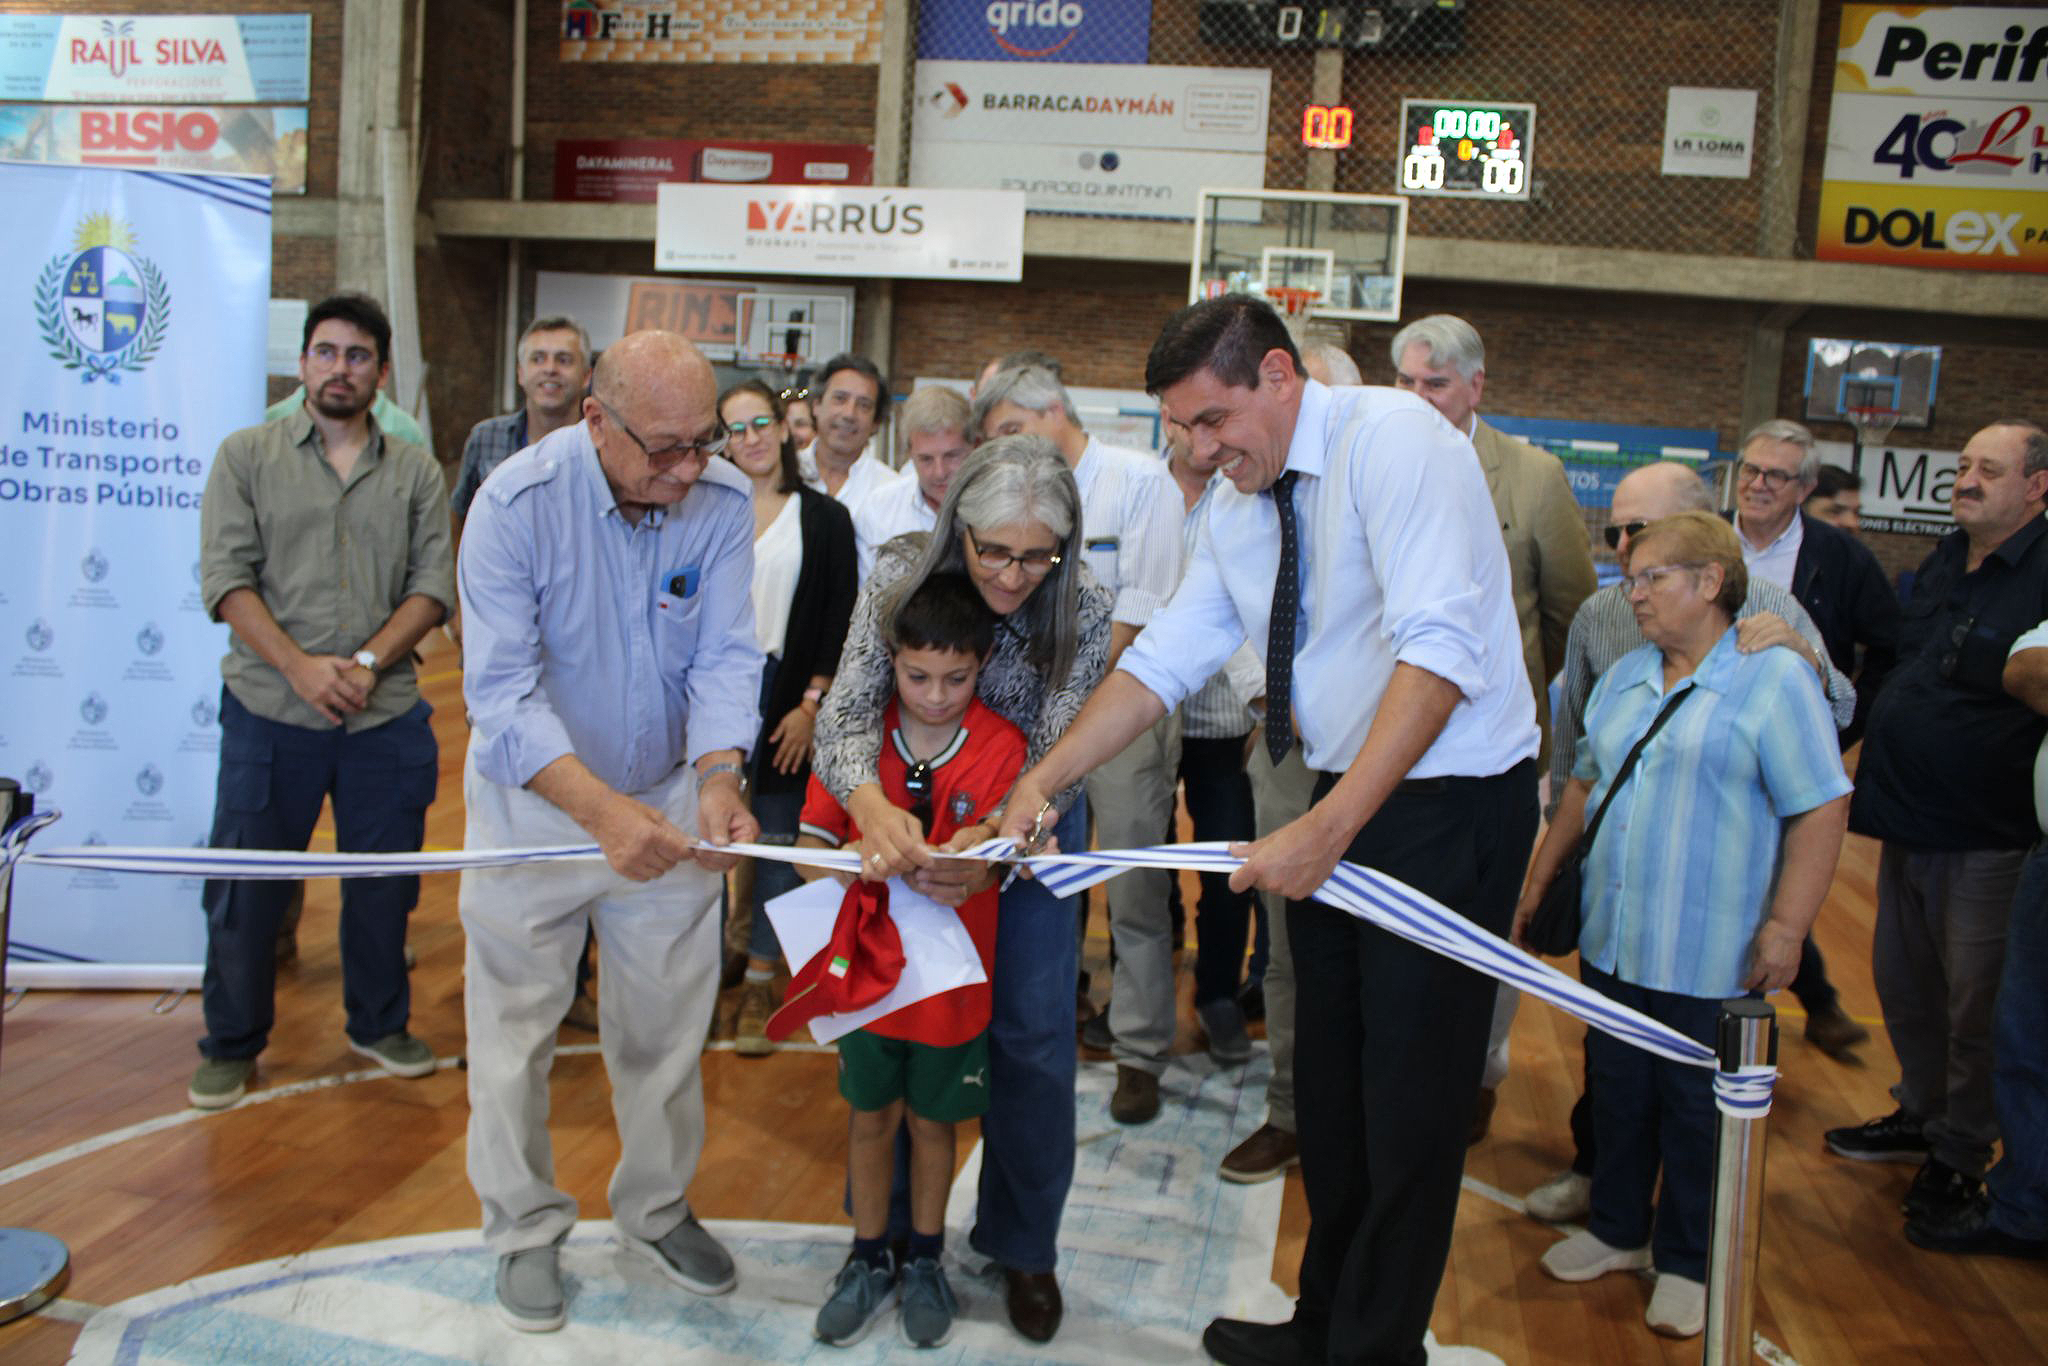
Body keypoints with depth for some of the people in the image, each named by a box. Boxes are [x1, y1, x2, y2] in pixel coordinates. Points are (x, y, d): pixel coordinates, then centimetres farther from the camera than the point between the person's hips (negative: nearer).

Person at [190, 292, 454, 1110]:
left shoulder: (416, 473, 9)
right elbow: (226, 579, -4)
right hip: (269, 712, -1)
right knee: (245, 888, 6)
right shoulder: (247, 456, 5)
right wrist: (299, 665, -16)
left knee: (383, 882, 11)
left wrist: (367, 661, -13)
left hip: (385, 716, 2)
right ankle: (231, 1045, 24)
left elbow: (434, 586, 1)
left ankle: (379, 1025, 30)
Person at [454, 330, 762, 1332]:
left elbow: (725, 657, -16)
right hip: (535, 803, -2)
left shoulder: (724, 500, -13)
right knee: (515, 1032, 9)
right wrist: (602, 811, -41)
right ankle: (525, 1229, 32)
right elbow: (502, 688, -28)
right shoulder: (517, 502, -23)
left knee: (666, 1030, 15)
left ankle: (656, 1210, 38)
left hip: (668, 803, 3)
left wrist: (716, 777, -35)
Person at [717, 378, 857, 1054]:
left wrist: (811, 702, -6)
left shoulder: (825, 517, 4)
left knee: (777, 838, 2)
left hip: (784, 694, -1)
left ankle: (760, 981, 12)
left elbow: (840, 618, 1)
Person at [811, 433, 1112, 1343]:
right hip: (913, 815, 1)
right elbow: (848, 712, -27)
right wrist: (873, 807, -49)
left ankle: (1022, 1245, 22)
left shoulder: (1083, 607, -25)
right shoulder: (903, 573, -24)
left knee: (1032, 1035, 0)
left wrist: (992, 847, -44)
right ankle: (892, 1223, 32)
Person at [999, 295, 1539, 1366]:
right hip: (1344, 802, 8)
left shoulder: (1390, 435, -18)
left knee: (1410, 1102, 1)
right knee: (1328, 1082, 17)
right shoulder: (1236, 508, 7)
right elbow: (1162, 658, 10)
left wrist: (1329, 830, -31)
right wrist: (1042, 782, 2)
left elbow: (1441, 649, -27)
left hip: (1454, 805, -8)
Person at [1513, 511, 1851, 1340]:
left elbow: (1821, 809, -13)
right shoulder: (1624, 677, 11)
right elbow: (1584, 785, 19)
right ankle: (1618, 1231, 34)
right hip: (1612, 942, 6)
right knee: (1617, 1093, 16)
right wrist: (1537, 884, 17)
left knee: (1697, 1109, 8)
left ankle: (1687, 1262, 25)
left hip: (1711, 957, -6)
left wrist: (1786, 927, -18)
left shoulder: (1774, 678, -10)